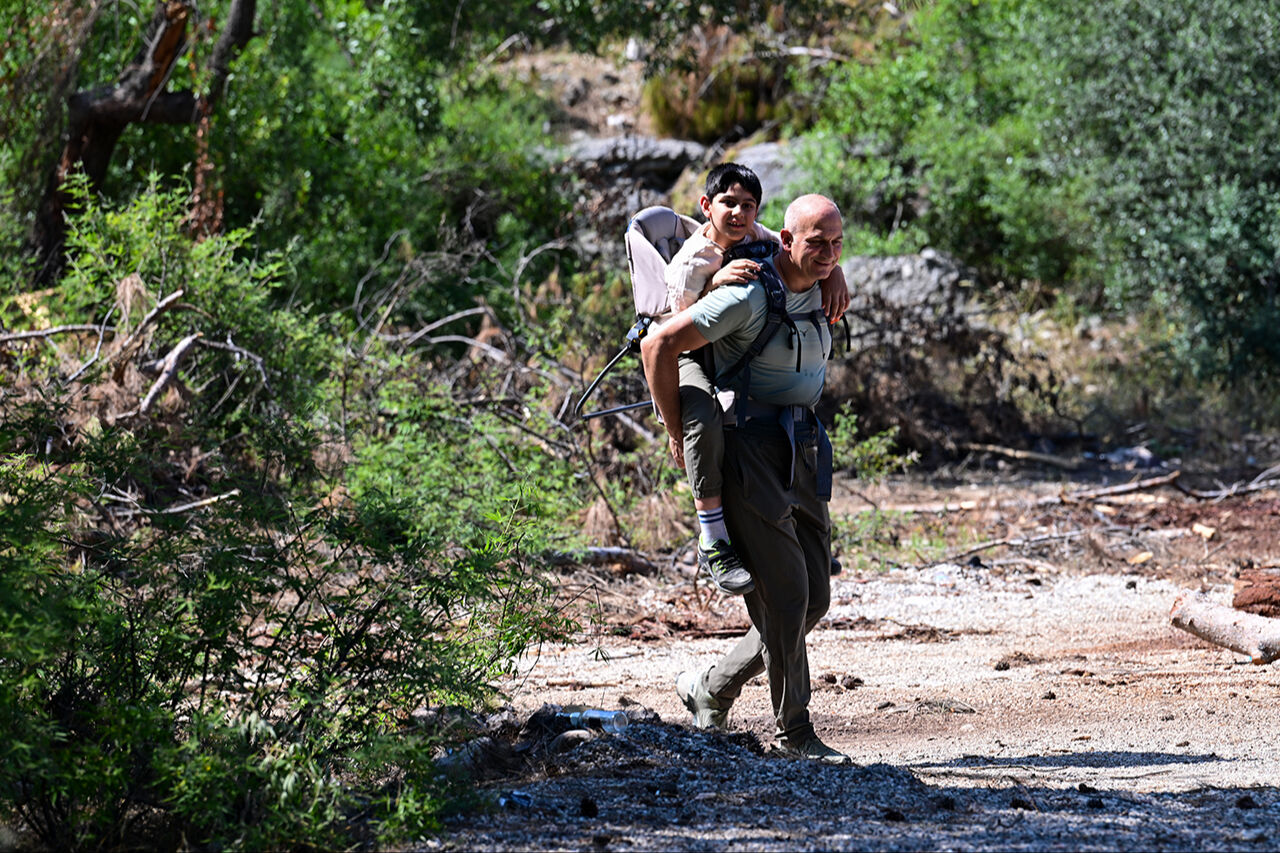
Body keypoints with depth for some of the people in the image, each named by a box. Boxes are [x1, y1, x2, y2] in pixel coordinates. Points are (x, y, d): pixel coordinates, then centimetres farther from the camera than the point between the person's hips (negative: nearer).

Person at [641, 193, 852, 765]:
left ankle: (711, 689, 21)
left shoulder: (817, 291, 9)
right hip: (751, 453, -8)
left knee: (814, 598, 6)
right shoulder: (749, 297, -16)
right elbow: (659, 346, -19)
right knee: (784, 597, -10)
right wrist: (676, 432, -13)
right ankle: (794, 733, 0)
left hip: (804, 451, 8)